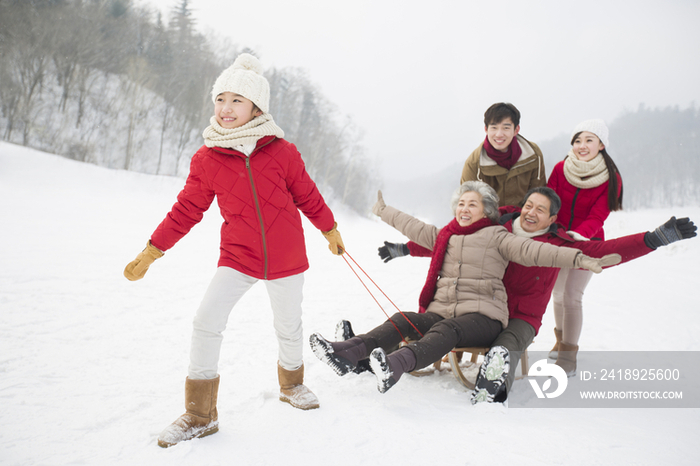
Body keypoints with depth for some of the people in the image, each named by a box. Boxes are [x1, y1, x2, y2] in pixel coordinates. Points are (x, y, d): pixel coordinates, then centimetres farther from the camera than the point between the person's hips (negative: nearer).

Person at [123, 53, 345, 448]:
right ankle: (200, 415, 0)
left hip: (287, 258, 0)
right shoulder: (207, 160, -7)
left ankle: (292, 384, 45)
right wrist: (150, 253, 0)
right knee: (207, 322, -14)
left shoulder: (282, 152, -9)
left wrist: (331, 230, 16)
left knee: (289, 327, 13)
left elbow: (307, 196, 4)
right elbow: (187, 210, 0)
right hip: (238, 258, 0)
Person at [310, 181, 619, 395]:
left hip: (482, 315, -5)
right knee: (402, 321, -20)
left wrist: (579, 259, -23)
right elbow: (413, 227, 33)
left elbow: (533, 251, -8)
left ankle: (396, 364, -62)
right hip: (441, 311, 6)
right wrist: (382, 211, 45)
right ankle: (347, 354, -40)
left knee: (446, 330, -35)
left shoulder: (495, 236, 4)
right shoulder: (444, 236, 22)